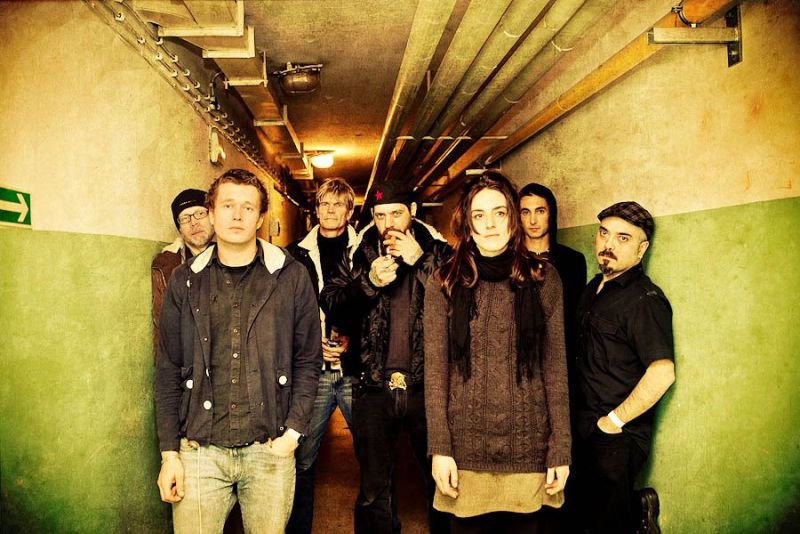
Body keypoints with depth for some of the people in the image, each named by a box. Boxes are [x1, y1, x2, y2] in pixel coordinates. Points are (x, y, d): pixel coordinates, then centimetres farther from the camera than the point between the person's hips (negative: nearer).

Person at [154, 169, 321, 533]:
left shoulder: (292, 278, 0)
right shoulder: (184, 282, 4)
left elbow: (308, 361, 4)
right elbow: (168, 372, 6)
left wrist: (293, 431, -5)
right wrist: (169, 452, 2)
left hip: (269, 451, -1)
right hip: (199, 452, 1)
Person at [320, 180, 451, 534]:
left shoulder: (437, 251, 2)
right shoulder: (358, 255, 6)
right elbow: (330, 306, -2)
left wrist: (420, 261, -16)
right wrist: (369, 282, -16)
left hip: (426, 386, -1)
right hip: (374, 388, 1)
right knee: (373, 488, 13)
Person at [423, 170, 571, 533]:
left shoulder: (543, 279, 2)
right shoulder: (444, 283, 1)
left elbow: (555, 369, 2)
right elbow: (435, 370, -1)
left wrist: (561, 450, -2)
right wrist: (440, 449, -6)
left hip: (529, 450, 0)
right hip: (465, 451, 0)